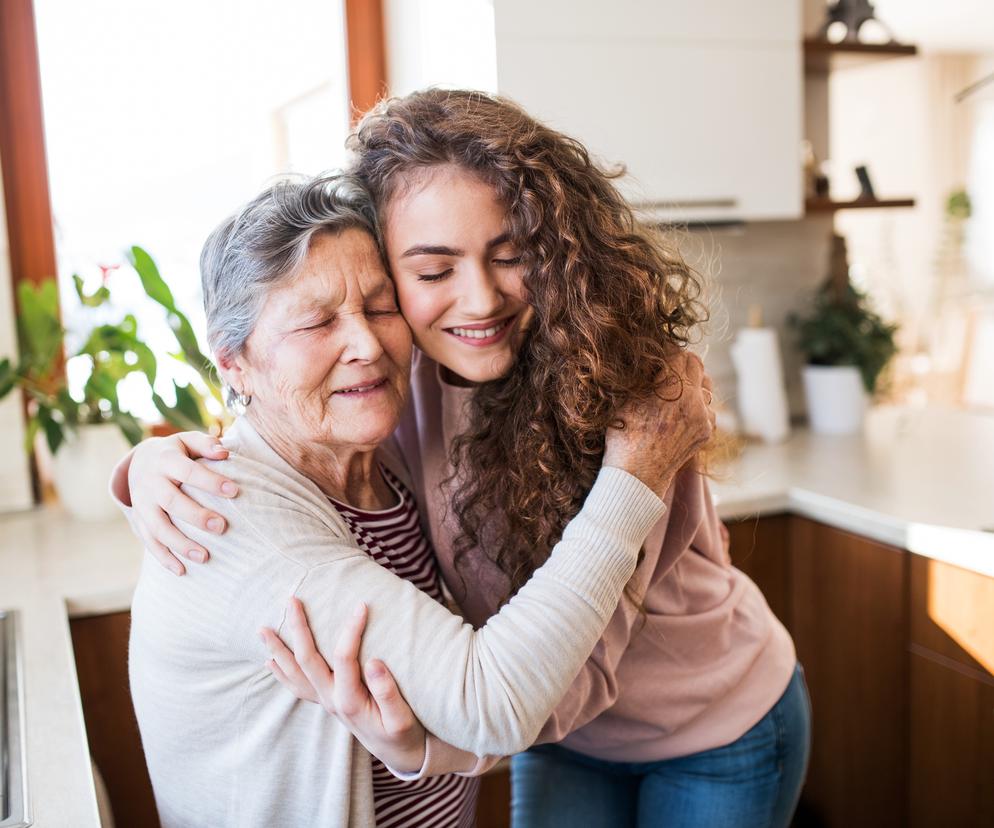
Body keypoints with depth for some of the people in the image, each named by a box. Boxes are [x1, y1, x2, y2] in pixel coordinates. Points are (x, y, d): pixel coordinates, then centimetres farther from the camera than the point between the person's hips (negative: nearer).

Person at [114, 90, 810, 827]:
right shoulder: (391, 374, -19)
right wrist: (154, 461, -28)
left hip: (720, 736, -3)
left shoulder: (620, 386, -32)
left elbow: (581, 664, -33)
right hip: (564, 734, 3)